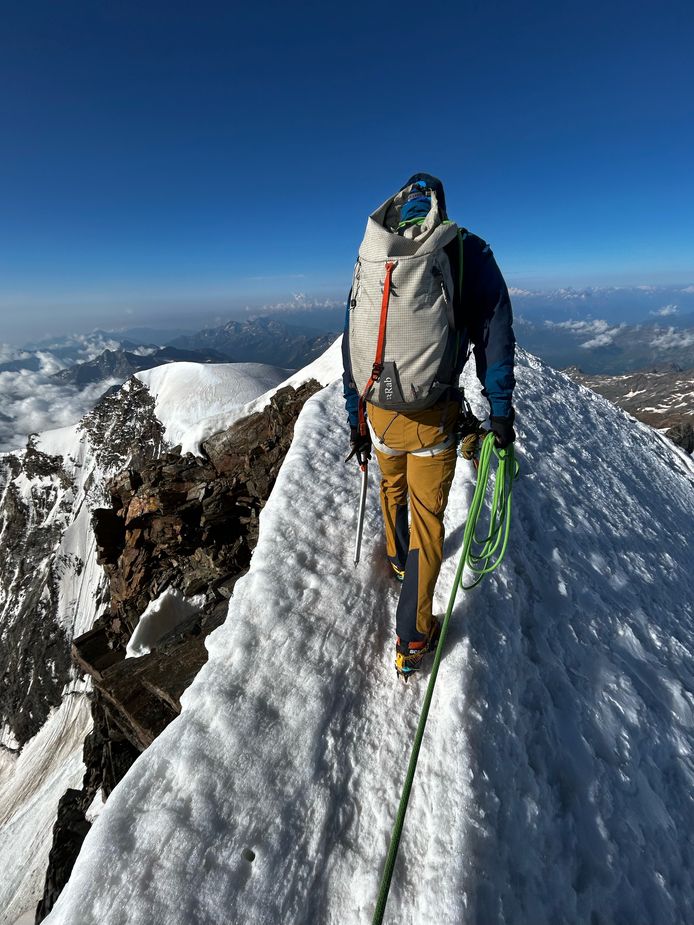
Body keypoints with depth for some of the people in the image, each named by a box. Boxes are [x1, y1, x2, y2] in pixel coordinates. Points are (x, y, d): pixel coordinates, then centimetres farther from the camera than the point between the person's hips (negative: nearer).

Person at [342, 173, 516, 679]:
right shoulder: (470, 254, -2)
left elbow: (351, 351, 7)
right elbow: (496, 338, -4)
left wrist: (357, 422, 14)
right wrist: (501, 411, 5)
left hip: (379, 413, 3)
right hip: (435, 418, -3)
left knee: (393, 488, 30)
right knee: (427, 518, 9)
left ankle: (398, 557, 58)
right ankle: (412, 641, 19)